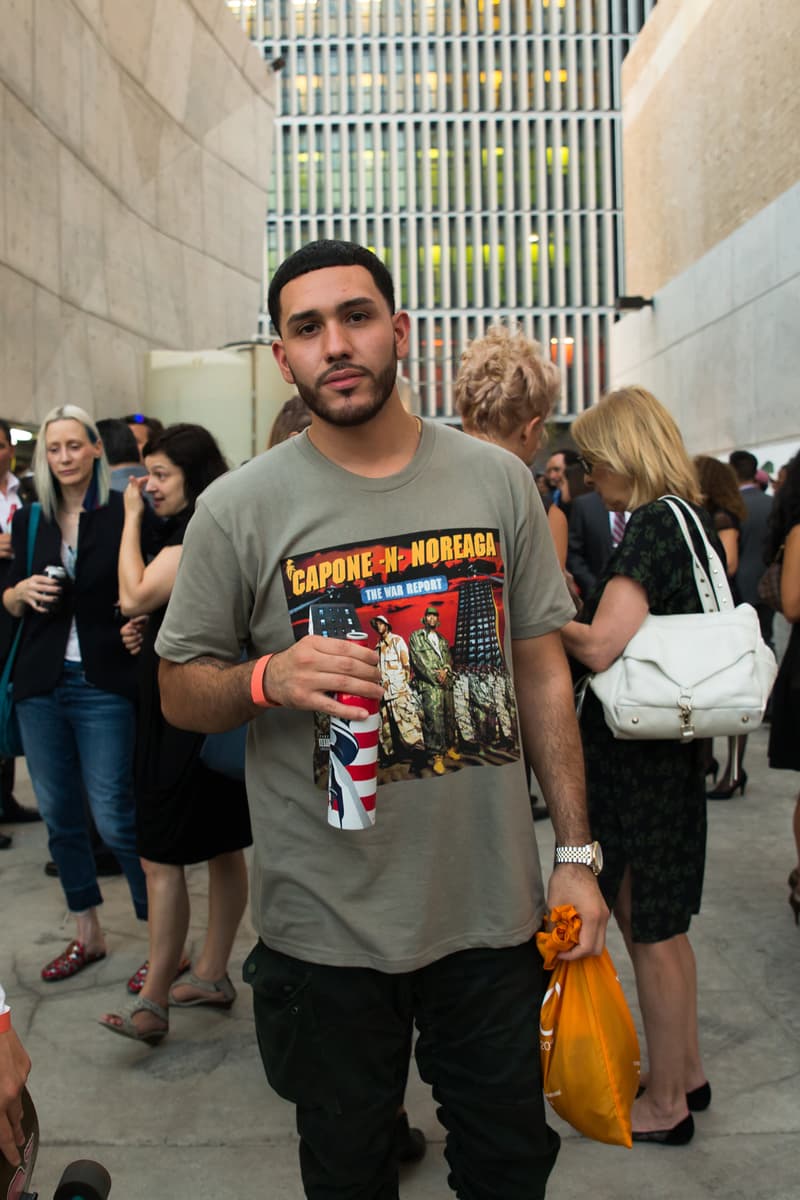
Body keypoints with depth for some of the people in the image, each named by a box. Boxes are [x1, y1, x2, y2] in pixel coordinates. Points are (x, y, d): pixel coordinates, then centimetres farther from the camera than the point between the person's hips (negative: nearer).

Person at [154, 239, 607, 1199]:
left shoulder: (498, 482, 0)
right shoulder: (239, 508, -8)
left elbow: (541, 671, 5)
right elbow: (178, 691, -1)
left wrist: (576, 851, 3)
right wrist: (269, 677, -23)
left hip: (491, 902, 2)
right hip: (327, 922, -1)